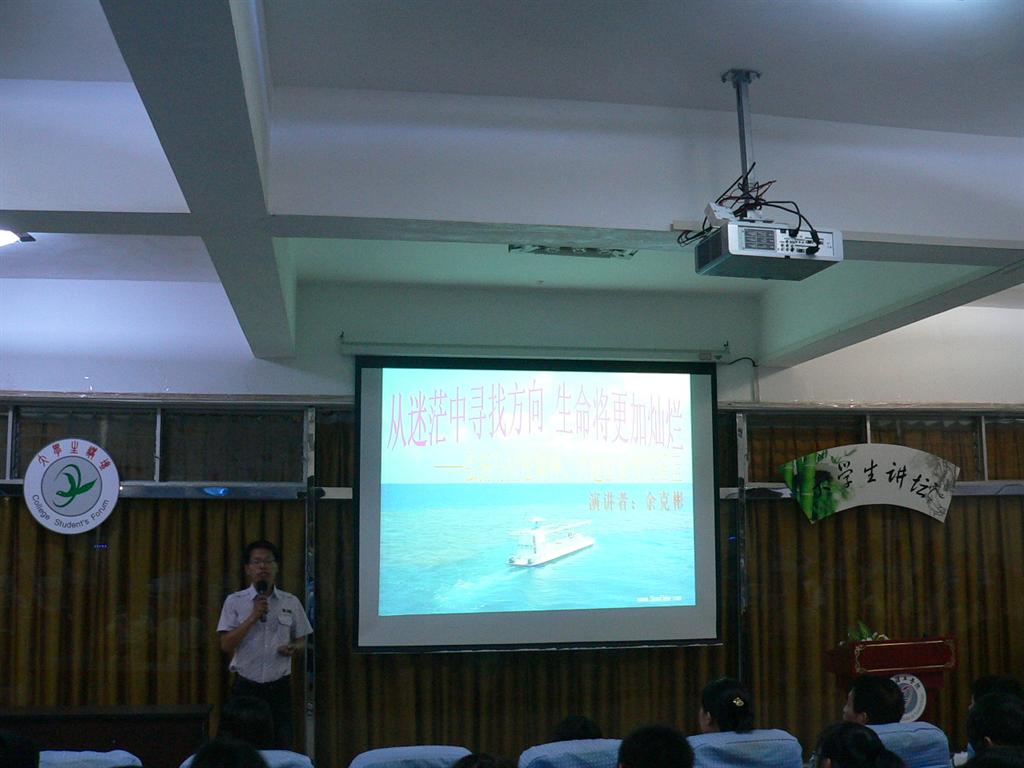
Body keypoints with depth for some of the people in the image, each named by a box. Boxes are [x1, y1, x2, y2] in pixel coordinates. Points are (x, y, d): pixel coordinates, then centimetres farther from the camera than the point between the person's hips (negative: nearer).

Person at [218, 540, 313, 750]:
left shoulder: (291, 603, 3)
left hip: (279, 687, 1)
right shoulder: (235, 602, -1)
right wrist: (254, 616, -17)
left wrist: (293, 648, -11)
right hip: (246, 687, -1)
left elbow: (302, 641, 12)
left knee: (283, 747, 3)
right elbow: (226, 645, -8)